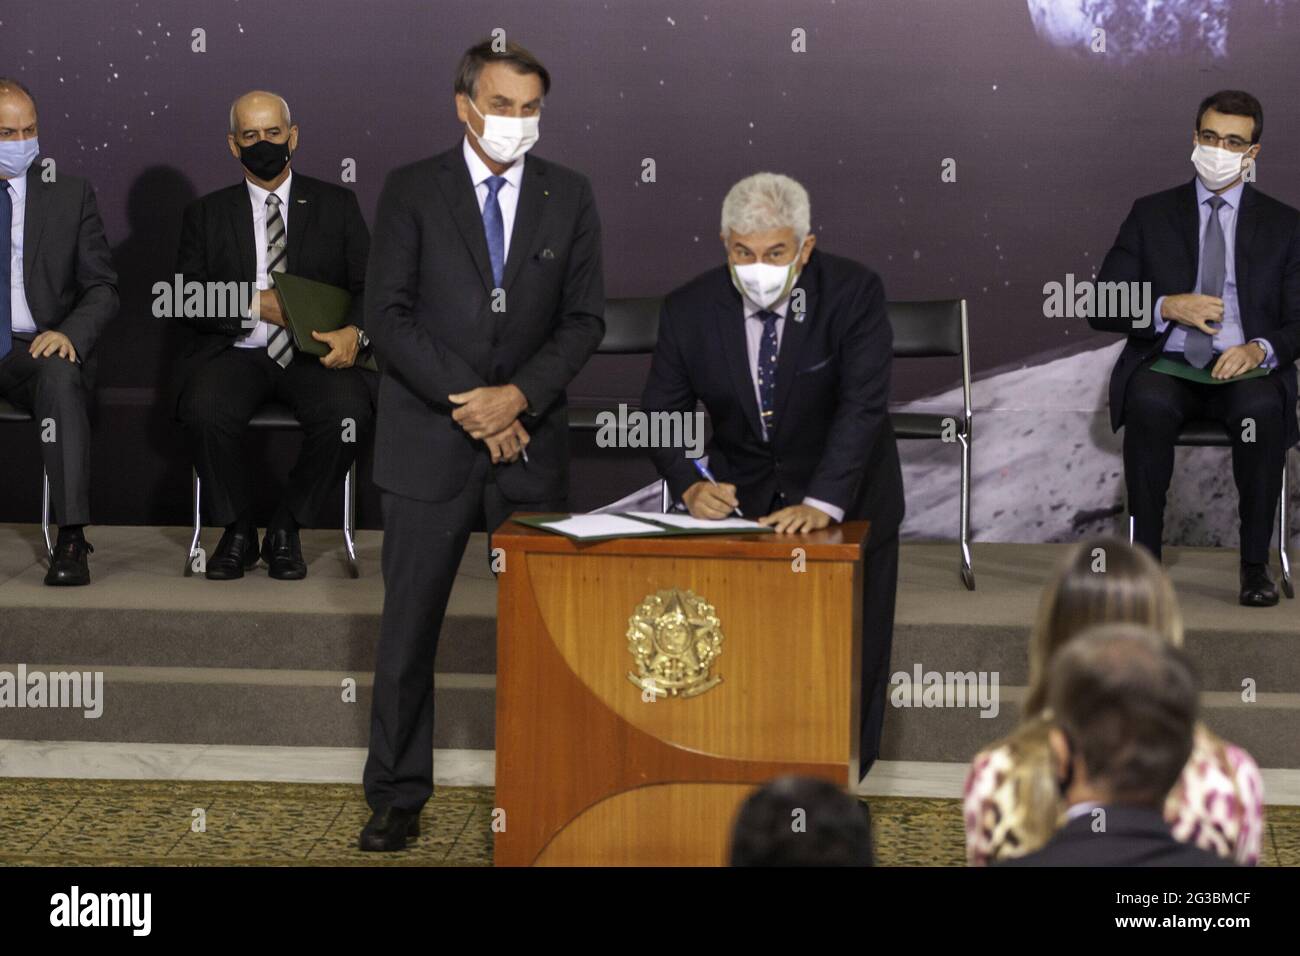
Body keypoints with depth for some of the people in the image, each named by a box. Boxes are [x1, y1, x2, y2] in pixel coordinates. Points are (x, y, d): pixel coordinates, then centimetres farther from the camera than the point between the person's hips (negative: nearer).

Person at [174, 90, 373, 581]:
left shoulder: (336, 205, 13)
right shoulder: (207, 213, 13)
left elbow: (368, 286, 7)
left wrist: (354, 332, -15)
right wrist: (254, 304, -13)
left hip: (314, 353, 0)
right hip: (237, 352, 0)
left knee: (349, 411, -32)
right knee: (206, 409, -33)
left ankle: (286, 530, -11)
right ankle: (237, 530, -9)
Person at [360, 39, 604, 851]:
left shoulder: (570, 196, 7)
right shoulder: (412, 191, 1)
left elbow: (584, 320, 4)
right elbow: (389, 313, -5)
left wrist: (519, 395, -11)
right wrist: (467, 403, -12)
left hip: (532, 447, 2)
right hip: (430, 446, -2)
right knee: (410, 628, 1)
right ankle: (398, 799, 10)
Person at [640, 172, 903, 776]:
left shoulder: (853, 293, -21)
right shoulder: (690, 310, -13)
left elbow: (863, 405, -28)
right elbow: (662, 414, -6)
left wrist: (822, 504, -40)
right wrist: (690, 486, -26)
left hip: (843, 504, -1)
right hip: (741, 497, 2)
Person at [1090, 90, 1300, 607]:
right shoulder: (1151, 214, 11)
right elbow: (1102, 309, 6)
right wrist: (1166, 308, -13)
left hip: (1245, 369, 0)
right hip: (1166, 365, 0)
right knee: (1149, 405, -35)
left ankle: (1255, 562, -22)